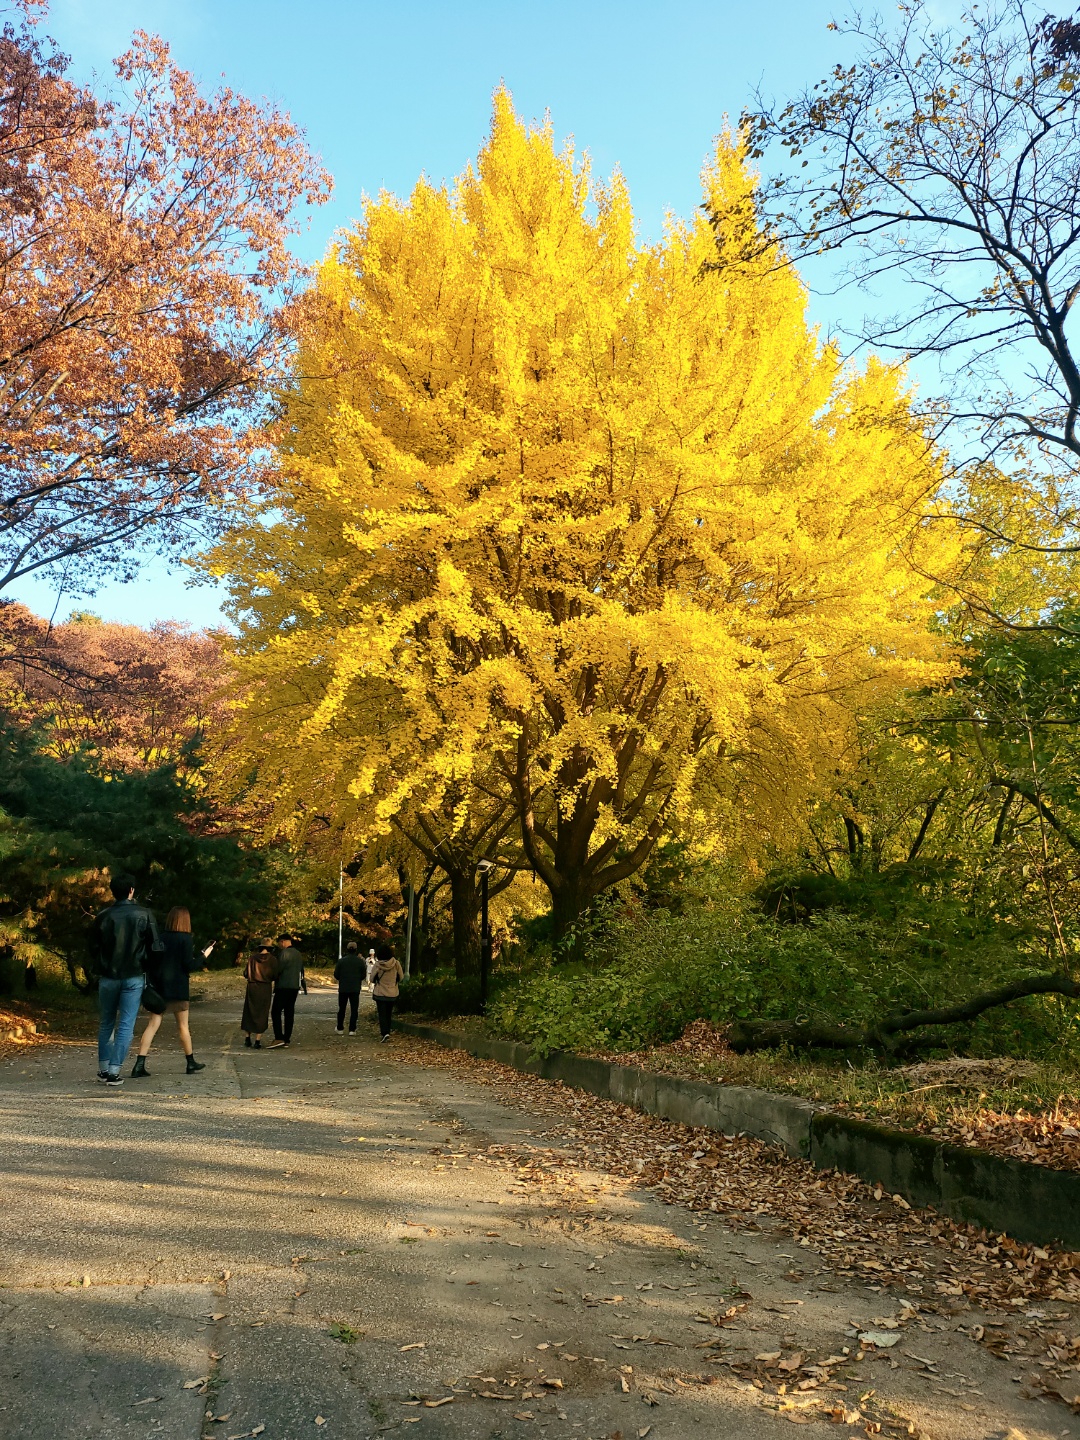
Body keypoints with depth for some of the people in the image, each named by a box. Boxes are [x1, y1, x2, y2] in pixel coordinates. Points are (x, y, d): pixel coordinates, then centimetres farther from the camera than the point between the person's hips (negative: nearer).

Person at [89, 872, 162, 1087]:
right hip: (134, 977, -2)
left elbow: (93, 949, 4)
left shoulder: (102, 916, -2)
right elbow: (155, 947, -5)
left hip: (107, 977, 2)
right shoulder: (143, 915, -6)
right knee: (126, 1025, 1)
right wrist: (147, 968, 12)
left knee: (106, 1024, 15)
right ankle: (114, 1071, -5)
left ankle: (104, 1069, 18)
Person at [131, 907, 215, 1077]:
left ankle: (140, 1065, -11)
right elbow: (189, 966, -12)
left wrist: (153, 981, 17)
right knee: (182, 1026, 9)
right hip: (178, 988, -3)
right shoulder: (186, 939, -8)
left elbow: (149, 963, 7)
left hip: (157, 987, 3)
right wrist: (204, 956, 2)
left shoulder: (160, 938, 5)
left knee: (152, 1024, 1)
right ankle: (191, 1063, 23)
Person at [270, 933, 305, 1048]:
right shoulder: (299, 954, 16)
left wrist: (273, 978, 3)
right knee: (289, 1012, 10)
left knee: (276, 1012, -9)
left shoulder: (284, 952, -11)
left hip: (283, 986, -9)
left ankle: (279, 1038, -19)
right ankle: (287, 1039, 10)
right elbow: (301, 971, 20)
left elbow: (278, 969, -14)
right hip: (295, 987, 9)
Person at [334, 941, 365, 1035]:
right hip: (355, 989, 0)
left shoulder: (341, 961, -8)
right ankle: (352, 1029, 1)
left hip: (343, 988, 1)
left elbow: (336, 975, -4)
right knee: (354, 1009, 6)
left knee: (341, 1009, 14)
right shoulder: (360, 961, -7)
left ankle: (340, 1029, 18)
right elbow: (363, 975, -1)